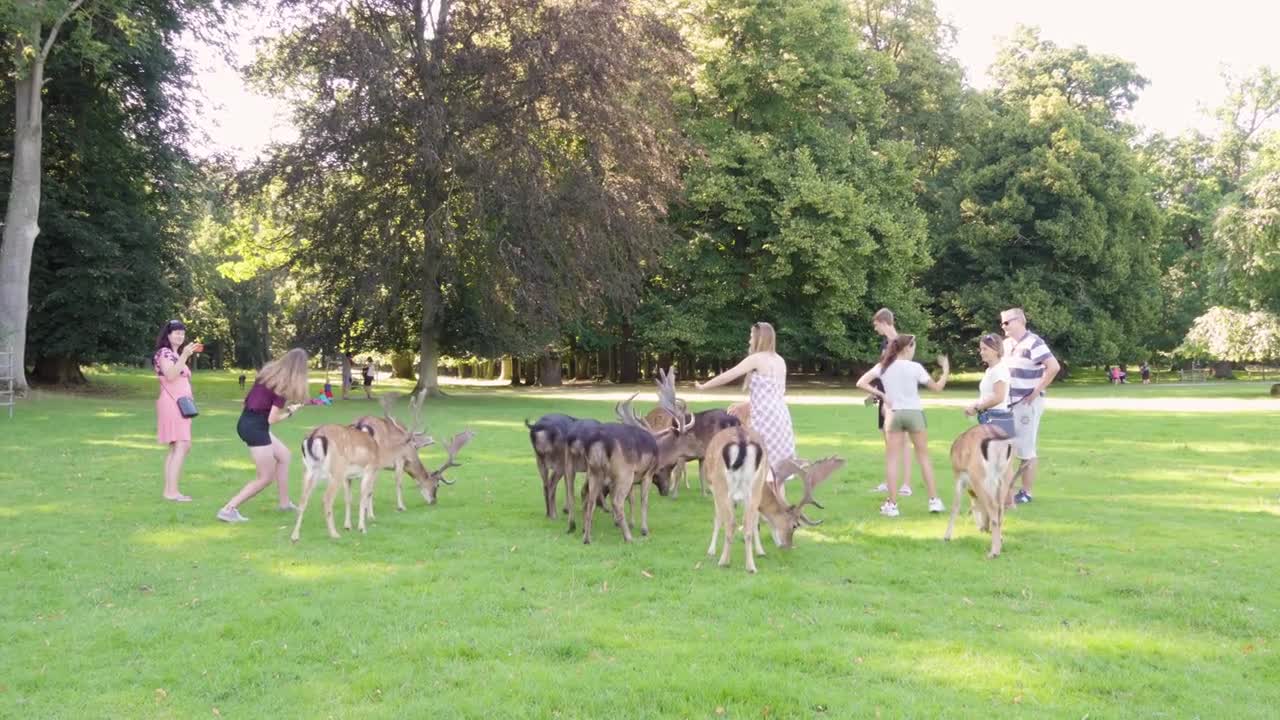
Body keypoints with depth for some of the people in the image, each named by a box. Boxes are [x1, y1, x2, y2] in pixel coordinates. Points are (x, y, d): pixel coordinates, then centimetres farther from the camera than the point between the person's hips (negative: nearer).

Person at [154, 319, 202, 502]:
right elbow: (170, 376, -23)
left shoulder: (176, 355, 21)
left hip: (180, 403, 10)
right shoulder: (164, 353, -6)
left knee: (175, 448, 6)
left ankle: (169, 489, 5)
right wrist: (184, 355, -24)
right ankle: (172, 490, -20)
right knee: (182, 446, -17)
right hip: (172, 403, -10)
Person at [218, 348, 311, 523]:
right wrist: (290, 411, 3)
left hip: (248, 421, 9)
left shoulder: (270, 370, 5)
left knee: (284, 455, 24)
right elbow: (272, 419, -15)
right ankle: (228, 509, -4)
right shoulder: (284, 385, -16)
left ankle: (285, 502, 30)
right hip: (255, 427, -9)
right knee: (266, 477, 1)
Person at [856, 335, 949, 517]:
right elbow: (937, 387, -2)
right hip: (914, 413, -1)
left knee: (891, 459, 4)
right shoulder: (915, 367, -6)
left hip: (894, 414, 1)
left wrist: (880, 394, -3)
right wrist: (946, 369, 11)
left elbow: (861, 383, -6)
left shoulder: (883, 366, 1)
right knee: (924, 457, 11)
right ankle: (934, 500, 12)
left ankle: (892, 504, 0)